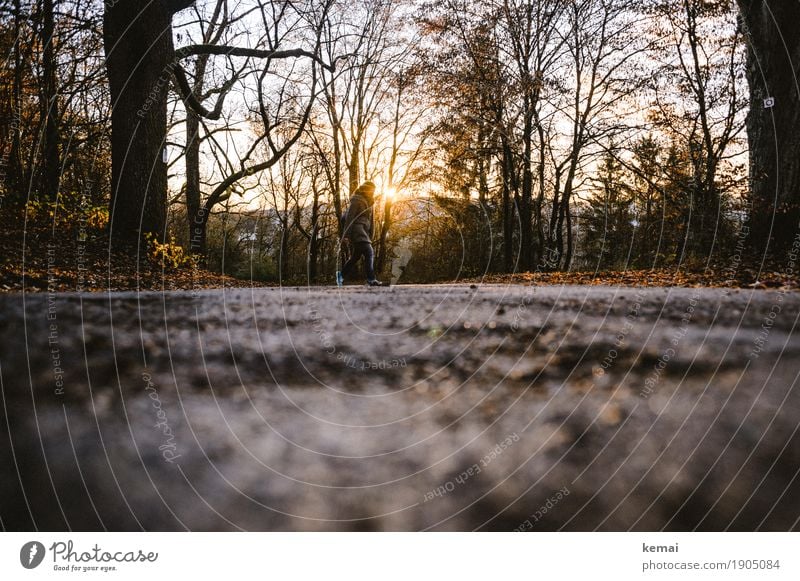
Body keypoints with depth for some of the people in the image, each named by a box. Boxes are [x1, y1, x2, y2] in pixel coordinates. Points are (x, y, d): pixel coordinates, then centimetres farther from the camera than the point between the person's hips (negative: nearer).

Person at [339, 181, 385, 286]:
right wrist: (347, 234, -19)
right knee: (369, 252, -20)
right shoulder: (357, 201, -7)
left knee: (356, 255, 12)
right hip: (357, 229, -10)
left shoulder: (368, 202, 20)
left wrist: (370, 236, 18)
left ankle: (341, 275, 24)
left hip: (364, 231, 10)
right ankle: (371, 279, -24)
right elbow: (349, 217, -13)